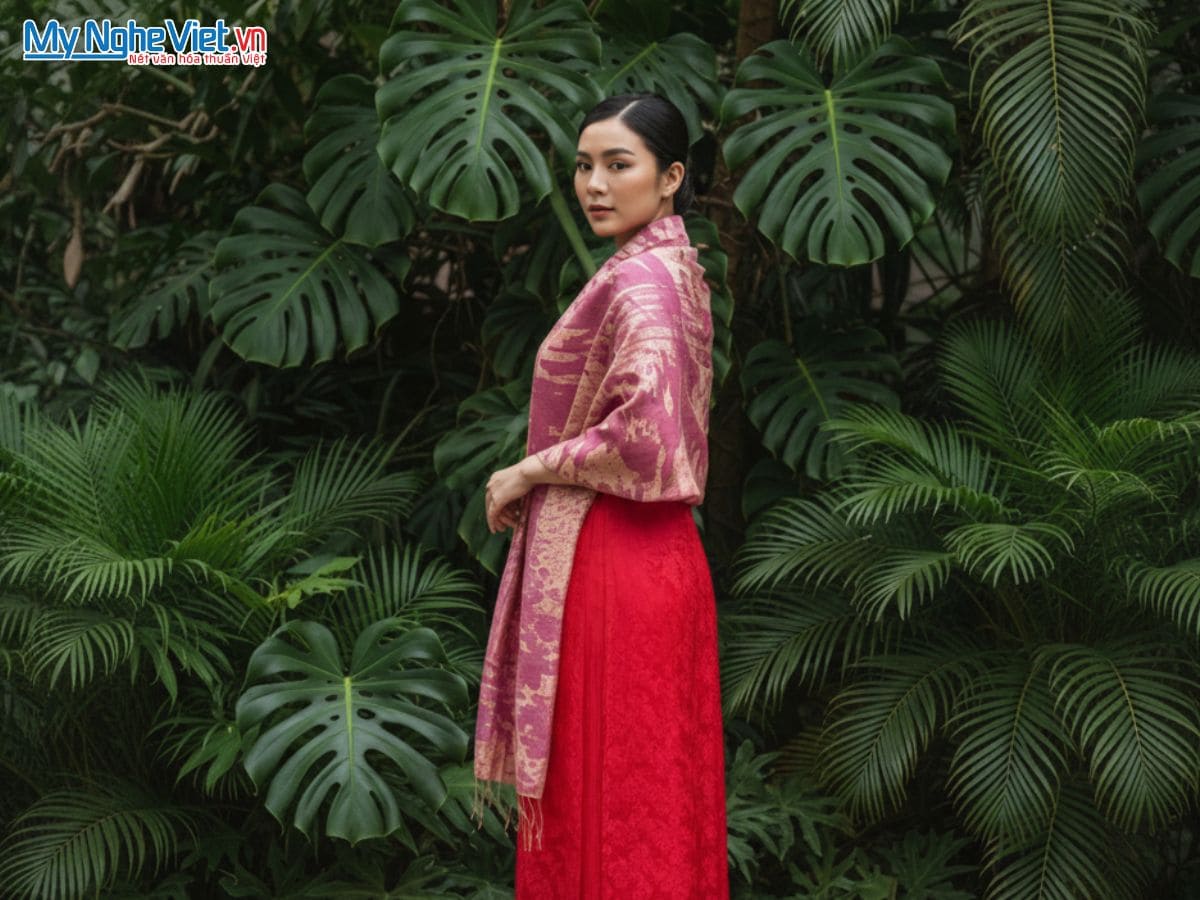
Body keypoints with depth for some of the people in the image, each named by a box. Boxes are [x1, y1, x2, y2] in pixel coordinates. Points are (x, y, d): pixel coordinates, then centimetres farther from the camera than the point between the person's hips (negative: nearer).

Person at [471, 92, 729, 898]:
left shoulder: (637, 277, -15)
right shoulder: (674, 265, 13)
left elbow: (646, 425, -28)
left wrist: (530, 472, -14)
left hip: (610, 560, -10)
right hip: (651, 551, 10)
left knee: (602, 791, -2)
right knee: (650, 782, 14)